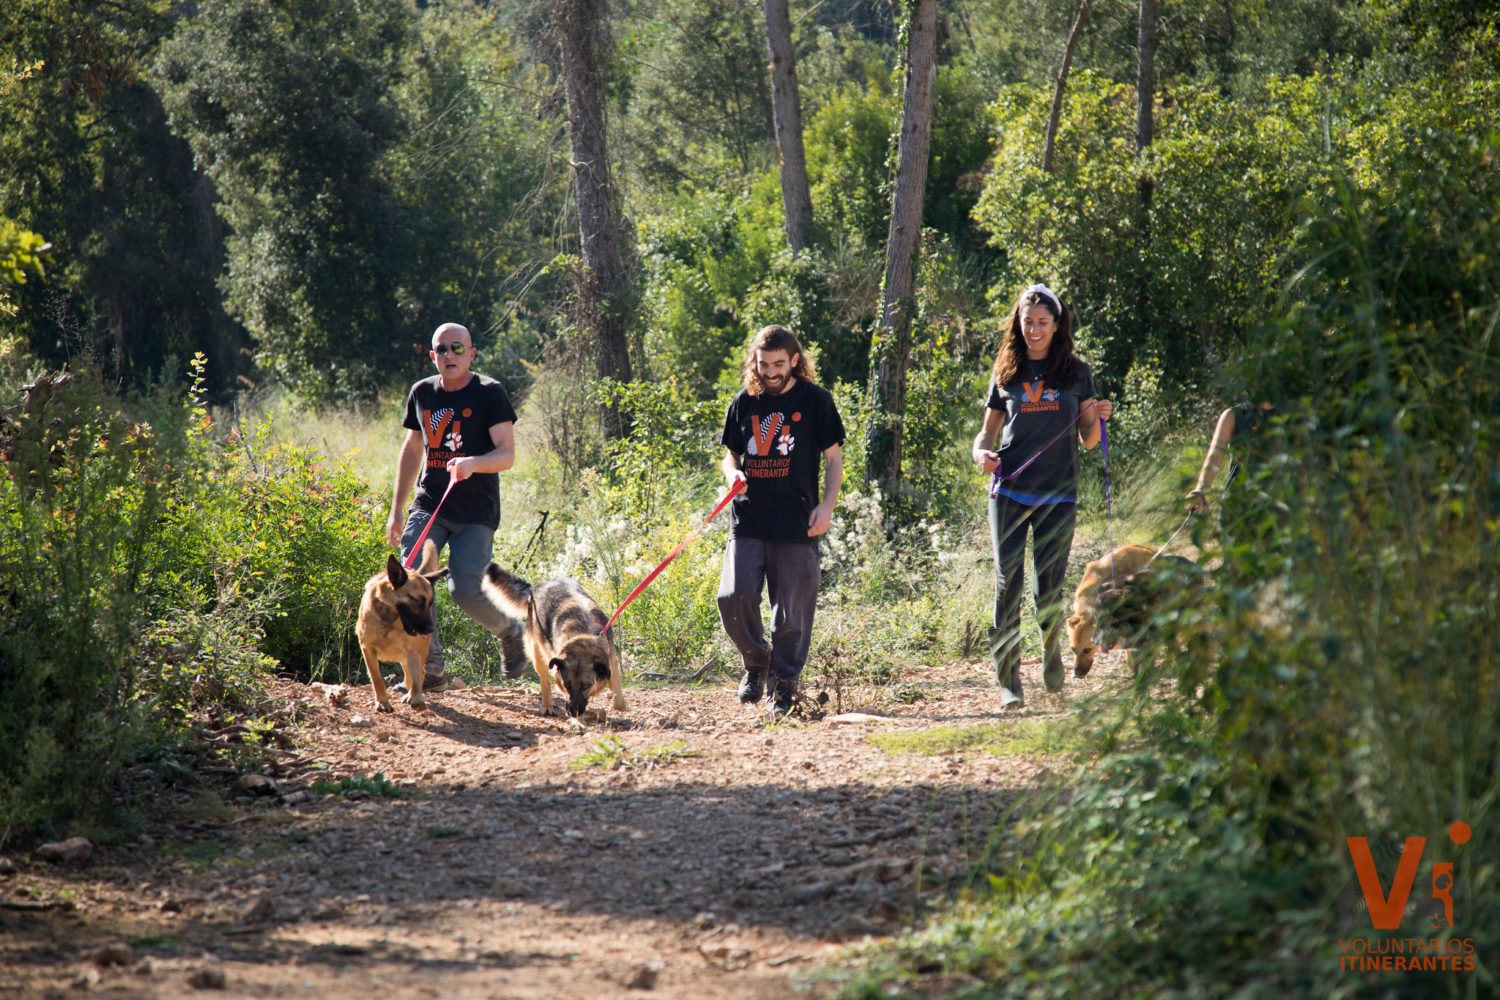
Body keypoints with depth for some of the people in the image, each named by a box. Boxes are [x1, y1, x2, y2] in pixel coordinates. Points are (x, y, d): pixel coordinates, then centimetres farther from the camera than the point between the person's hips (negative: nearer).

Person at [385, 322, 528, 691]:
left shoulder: (490, 393, -5)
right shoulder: (422, 393, 9)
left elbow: (507, 454, -10)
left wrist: (474, 463, -31)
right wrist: (397, 508, 19)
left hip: (476, 511, -4)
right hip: (429, 504, 4)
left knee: (465, 588, -13)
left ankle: (512, 631, 19)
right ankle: (432, 669, -10)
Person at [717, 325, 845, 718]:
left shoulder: (816, 400, 2)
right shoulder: (744, 402, 10)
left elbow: (833, 459, 6)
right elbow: (730, 454, 19)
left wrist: (827, 506, -8)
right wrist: (733, 474, -4)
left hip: (796, 522, -2)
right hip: (748, 519, 2)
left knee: (791, 611, -3)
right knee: (734, 597, -12)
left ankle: (783, 686, 10)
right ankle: (756, 662, 13)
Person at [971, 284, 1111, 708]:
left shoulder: (1076, 373, 8)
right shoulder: (1005, 372, 10)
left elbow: (1087, 440, 12)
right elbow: (988, 430, 15)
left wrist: (1095, 418, -10)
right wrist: (981, 453, -6)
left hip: (1058, 495, 0)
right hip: (1009, 492, 0)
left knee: (1049, 589, 0)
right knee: (1008, 582, -8)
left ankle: (1052, 645, 32)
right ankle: (1007, 679, -4)